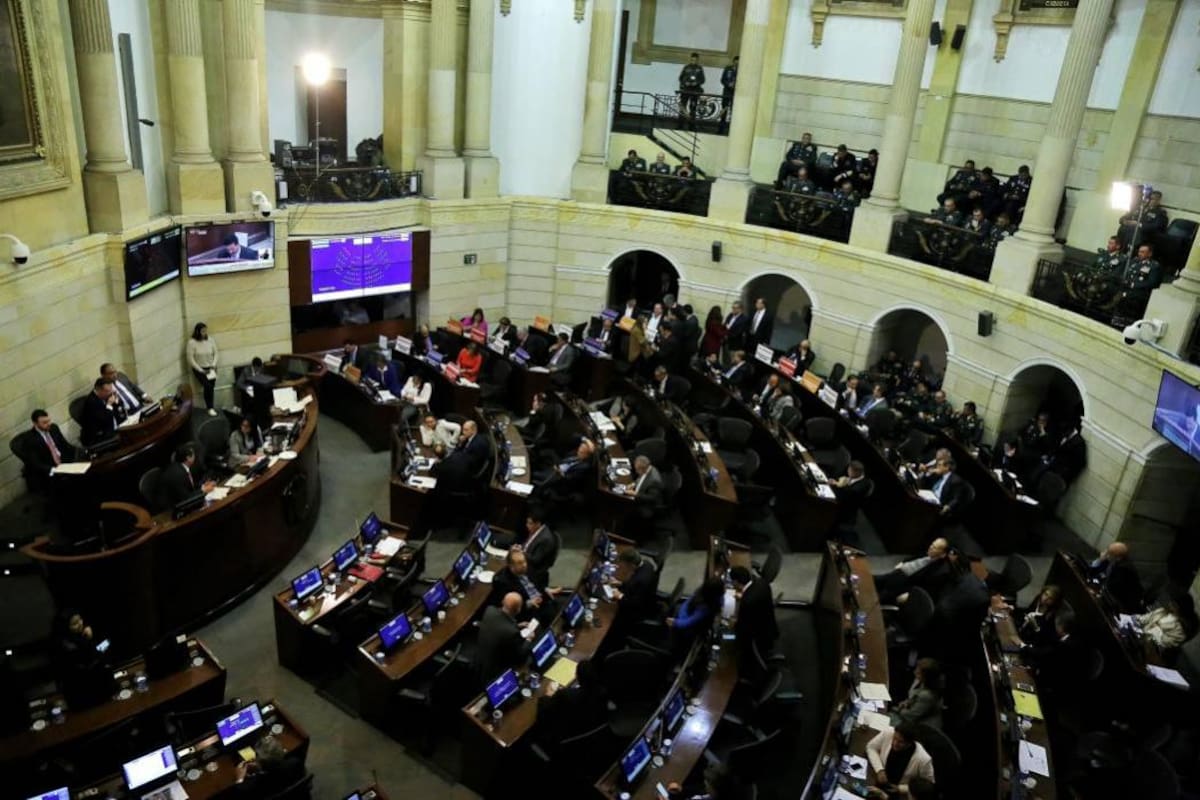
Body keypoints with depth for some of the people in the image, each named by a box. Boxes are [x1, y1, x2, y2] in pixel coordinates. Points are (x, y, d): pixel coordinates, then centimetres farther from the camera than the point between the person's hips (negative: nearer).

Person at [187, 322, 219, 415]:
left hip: (210, 368, 4)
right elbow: (190, 359, -12)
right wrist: (201, 370, -15)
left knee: (211, 386, -16)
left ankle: (209, 406, -1)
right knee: (208, 386, -23)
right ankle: (210, 408, -11)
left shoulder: (210, 340, 0)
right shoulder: (192, 342, -12)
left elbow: (215, 354, 8)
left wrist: (213, 365, -6)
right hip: (199, 369, -4)